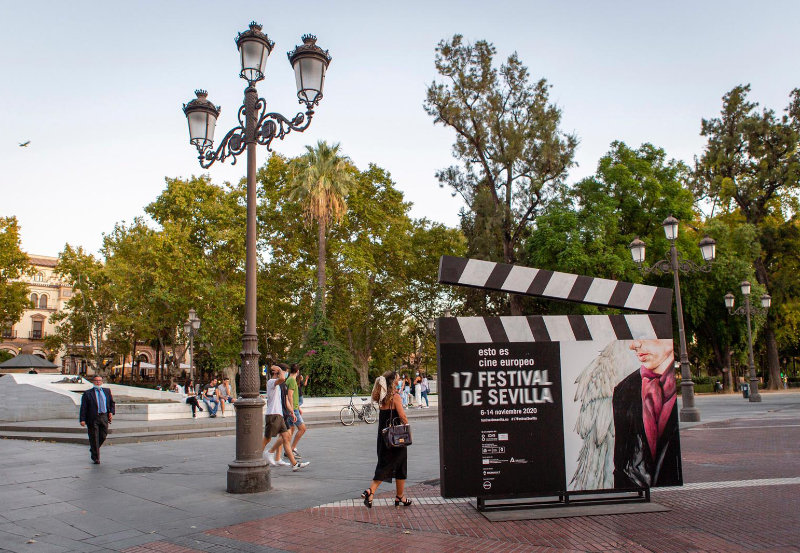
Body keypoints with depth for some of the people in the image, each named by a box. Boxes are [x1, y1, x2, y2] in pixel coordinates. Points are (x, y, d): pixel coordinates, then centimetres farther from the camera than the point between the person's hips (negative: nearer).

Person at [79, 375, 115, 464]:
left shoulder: (107, 391, 12)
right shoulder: (87, 393, -1)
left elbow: (112, 402, 20)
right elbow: (83, 407, -5)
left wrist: (111, 412, 4)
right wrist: (82, 419, -14)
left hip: (104, 417, 4)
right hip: (93, 418, -4)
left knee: (103, 436, 6)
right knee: (94, 438, 1)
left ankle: (93, 449, 35)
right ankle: (95, 458, 12)